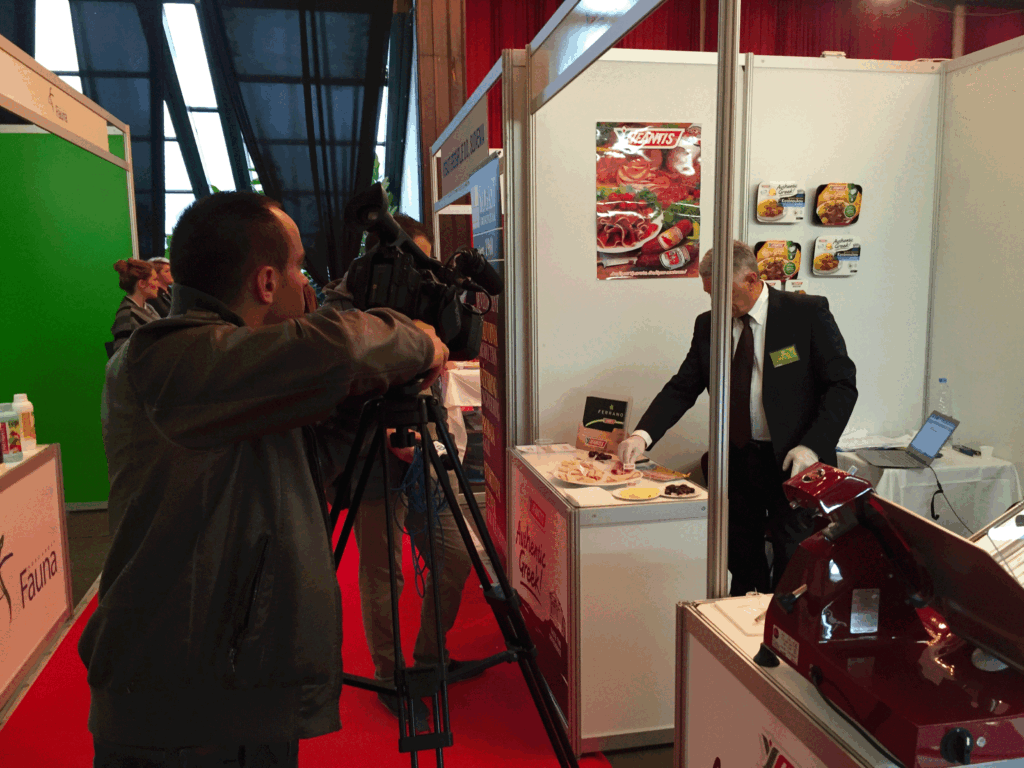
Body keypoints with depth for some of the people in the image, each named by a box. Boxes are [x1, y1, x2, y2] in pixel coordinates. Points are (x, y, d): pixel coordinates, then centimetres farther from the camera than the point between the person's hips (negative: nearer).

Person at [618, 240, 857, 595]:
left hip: (794, 461, -4)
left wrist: (813, 446, -16)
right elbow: (682, 388, 6)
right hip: (736, 459, 4)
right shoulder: (708, 324, 6)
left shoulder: (808, 312, -7)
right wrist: (643, 434, -9)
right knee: (741, 564, 11)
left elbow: (842, 384, -6)